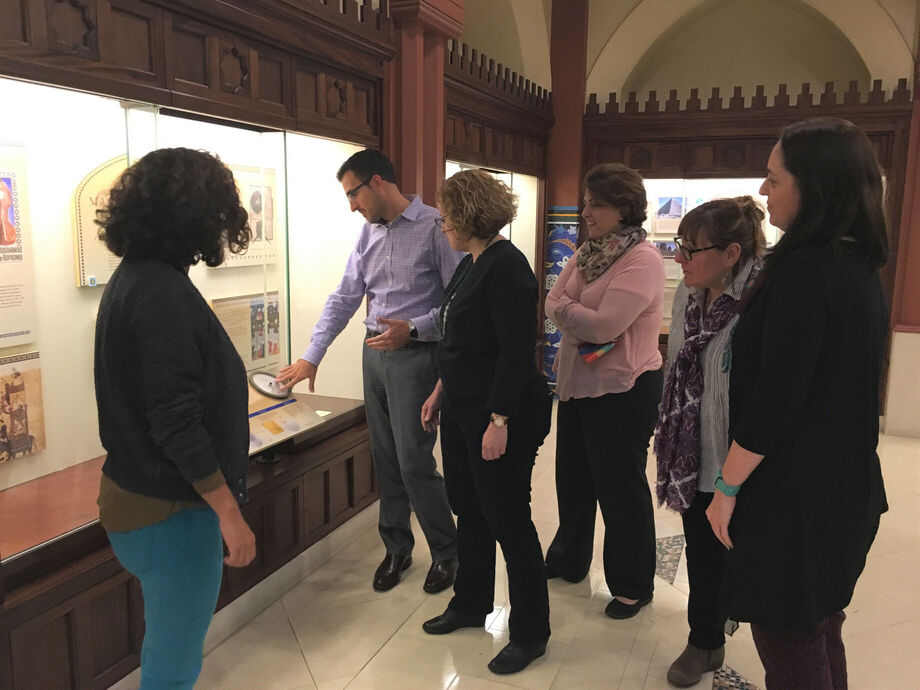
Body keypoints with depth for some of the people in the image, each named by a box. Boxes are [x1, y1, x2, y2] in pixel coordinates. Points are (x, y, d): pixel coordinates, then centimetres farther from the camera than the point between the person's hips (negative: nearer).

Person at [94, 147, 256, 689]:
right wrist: (229, 512, -20)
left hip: (139, 496, 10)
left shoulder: (134, 278, 7)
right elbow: (177, 421, -26)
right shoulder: (162, 293, -22)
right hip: (171, 509, -10)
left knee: (170, 646, 26)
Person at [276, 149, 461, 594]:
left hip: (415, 356, -7)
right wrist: (311, 357, 8)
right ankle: (396, 548, 29)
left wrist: (412, 329, -24)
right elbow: (344, 298, 12)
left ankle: (446, 552, 17)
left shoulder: (434, 227, -11)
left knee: (414, 461, -5)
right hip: (375, 354, 7)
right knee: (384, 460, 13)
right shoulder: (369, 233, 11)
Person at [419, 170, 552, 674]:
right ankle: (470, 605, 39)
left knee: (507, 519, 2)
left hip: (498, 414, -10)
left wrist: (500, 420, -23)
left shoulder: (506, 268, -18)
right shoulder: (471, 263, 11)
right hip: (462, 407, 10)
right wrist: (441, 390, 19)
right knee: (468, 509, 20)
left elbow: (516, 352, -22)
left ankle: (530, 633, 20)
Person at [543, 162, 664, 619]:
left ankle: (633, 585, 26)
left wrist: (564, 308, -9)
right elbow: (553, 302, 1)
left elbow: (604, 325, -25)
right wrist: (580, 321, -18)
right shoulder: (588, 252, 8)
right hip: (576, 381, 8)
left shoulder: (642, 260, -18)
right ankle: (568, 560, 41)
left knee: (619, 486, 6)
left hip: (622, 390, -8)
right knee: (572, 477, 20)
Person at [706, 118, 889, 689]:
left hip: (794, 492, -9)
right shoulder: (860, 267, 8)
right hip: (846, 486, 9)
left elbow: (775, 397, -23)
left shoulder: (804, 269, -21)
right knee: (821, 634, 22)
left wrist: (727, 486, -14)